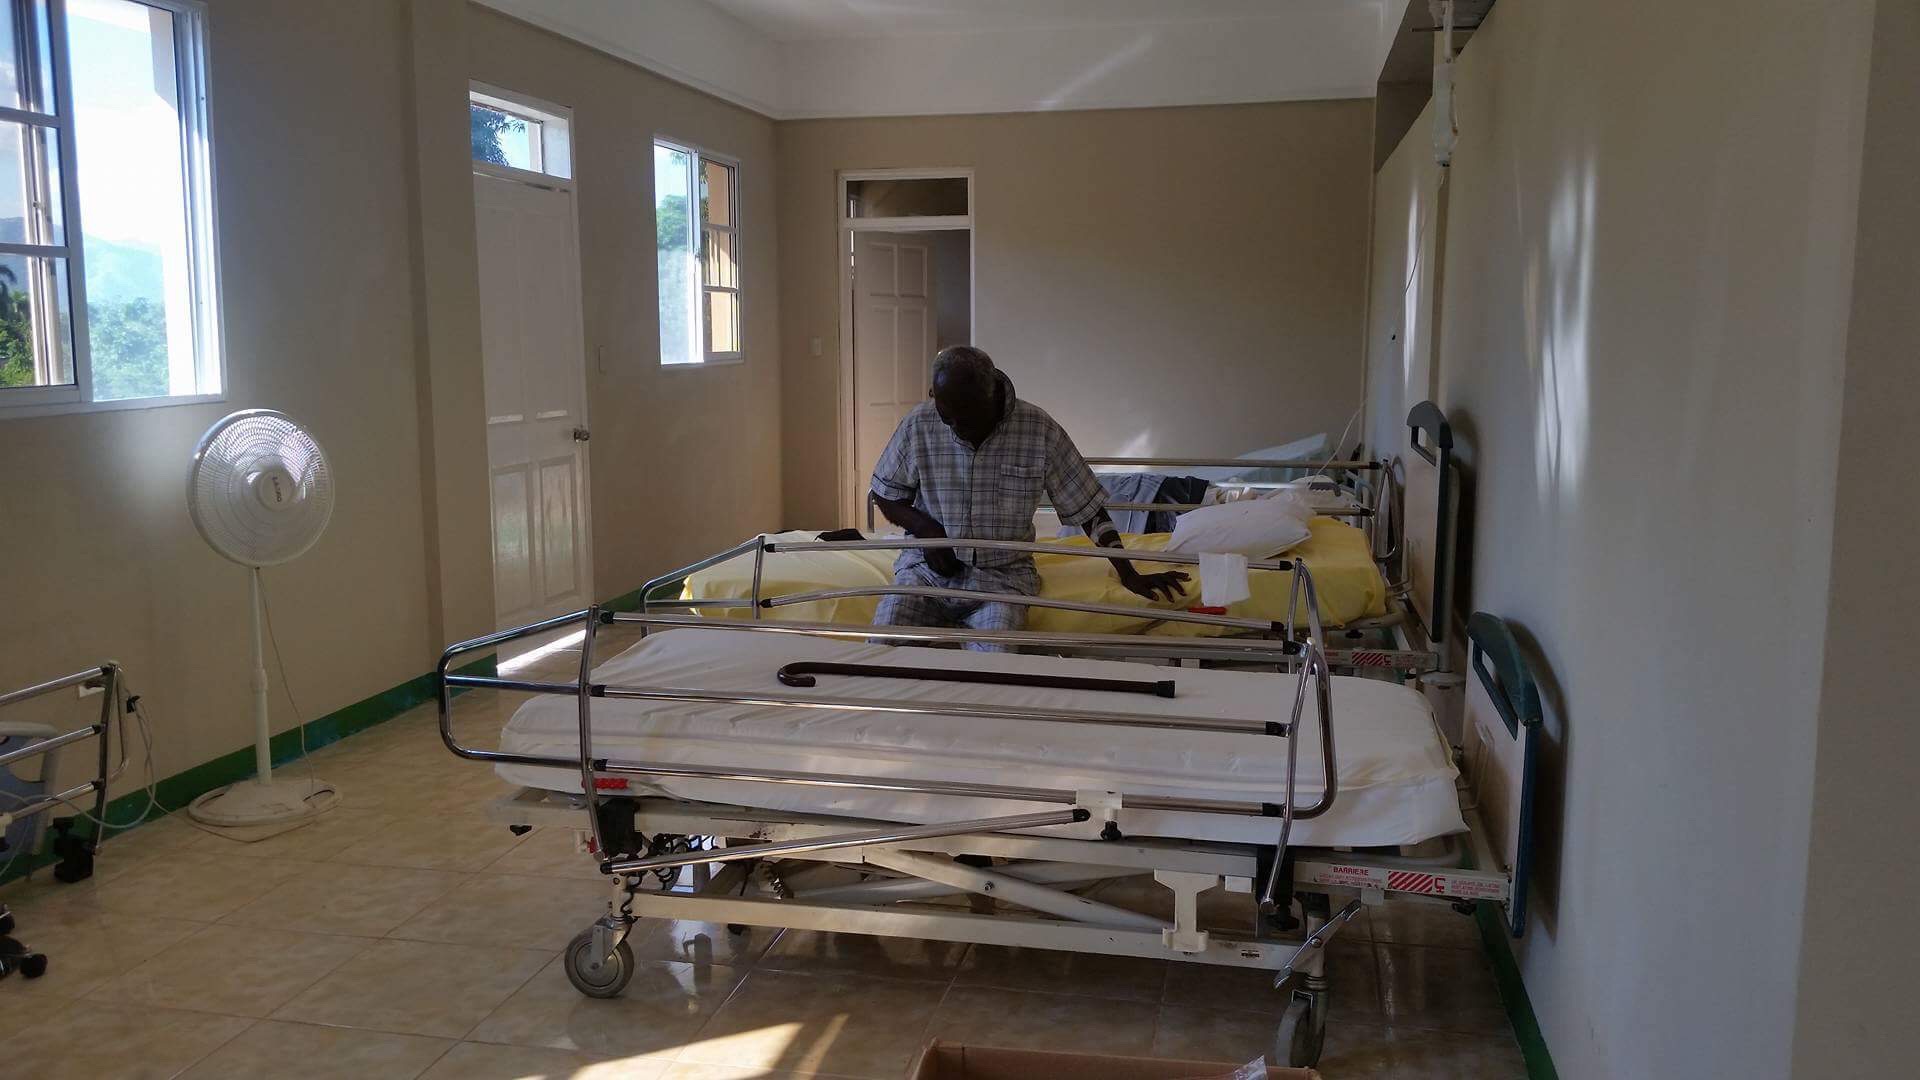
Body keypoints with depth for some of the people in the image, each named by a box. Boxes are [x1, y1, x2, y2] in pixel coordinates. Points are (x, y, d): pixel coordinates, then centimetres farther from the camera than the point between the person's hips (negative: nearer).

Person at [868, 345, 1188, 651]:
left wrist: (1129, 576, -3)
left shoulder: (1039, 429, -8)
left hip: (1003, 574, -1)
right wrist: (927, 529, -10)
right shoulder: (918, 424, -4)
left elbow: (1087, 507, -1)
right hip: (928, 567, 2)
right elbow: (886, 495, 9)